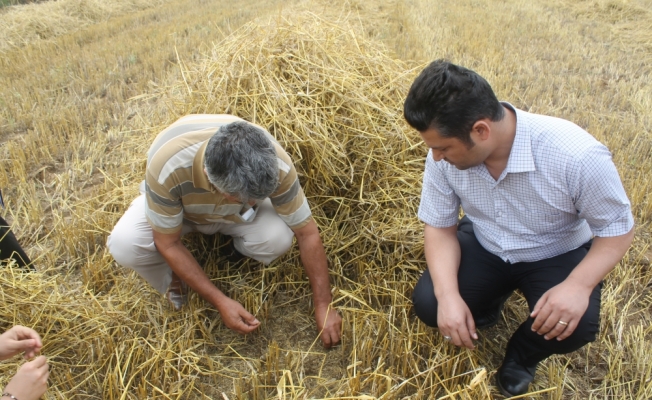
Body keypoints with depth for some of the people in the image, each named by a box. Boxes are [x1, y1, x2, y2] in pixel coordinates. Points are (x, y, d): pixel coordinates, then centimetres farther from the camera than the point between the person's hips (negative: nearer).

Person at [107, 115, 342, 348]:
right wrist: (220, 302, -27)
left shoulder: (276, 164, -36)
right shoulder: (167, 167, -41)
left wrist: (323, 306, -20)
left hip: (236, 214, 1)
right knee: (124, 245, -29)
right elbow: (168, 243, -26)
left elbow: (307, 233, -23)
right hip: (177, 206, 0)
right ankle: (175, 281, 2)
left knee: (278, 238, -29)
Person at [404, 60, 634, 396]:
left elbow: (617, 229, -17)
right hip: (483, 247, 3)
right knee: (428, 304, -17)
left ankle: (522, 354, 10)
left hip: (556, 256, -2)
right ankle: (485, 304, 19)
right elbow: (439, 227, -11)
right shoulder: (445, 155, -23)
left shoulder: (577, 155, -33)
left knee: (575, 327, -28)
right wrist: (448, 296, -26)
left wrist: (578, 286, -35)